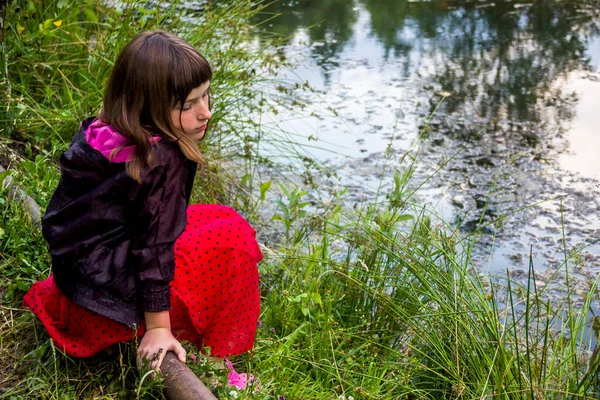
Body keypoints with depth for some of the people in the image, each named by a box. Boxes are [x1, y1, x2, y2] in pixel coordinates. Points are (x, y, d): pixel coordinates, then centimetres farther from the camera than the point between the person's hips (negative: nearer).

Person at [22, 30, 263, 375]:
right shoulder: (165, 160, -25)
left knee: (218, 219, 15)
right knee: (231, 237, -10)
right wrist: (158, 328, -19)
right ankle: (216, 355, -3)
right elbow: (155, 246, -25)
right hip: (106, 281, -9)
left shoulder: (104, 131, 0)